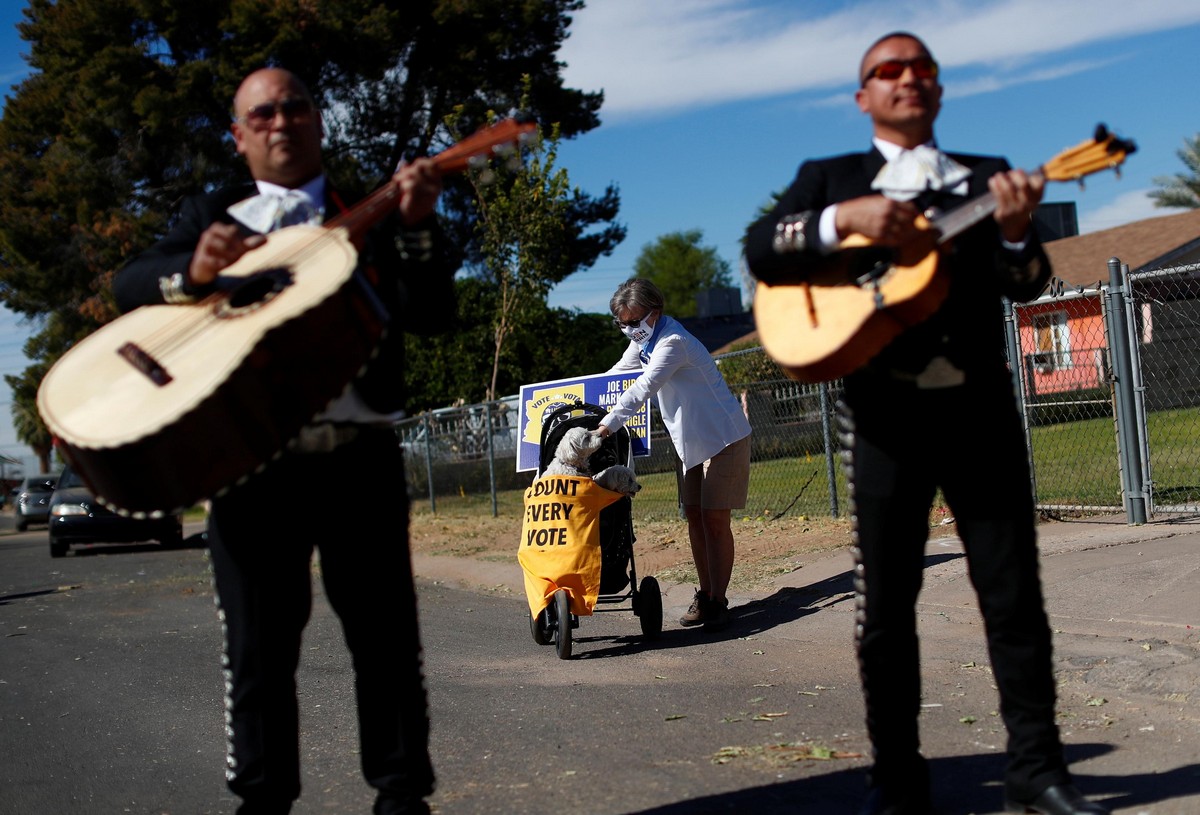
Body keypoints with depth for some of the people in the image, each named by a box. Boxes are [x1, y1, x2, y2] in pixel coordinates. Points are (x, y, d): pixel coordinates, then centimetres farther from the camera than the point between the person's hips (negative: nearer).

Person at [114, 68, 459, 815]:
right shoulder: (212, 214, 16)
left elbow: (431, 313, 2)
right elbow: (131, 283, 1)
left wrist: (417, 226, -14)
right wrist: (192, 271, -20)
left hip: (360, 450, 0)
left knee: (386, 636, 3)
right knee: (259, 647, 5)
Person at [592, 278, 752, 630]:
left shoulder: (673, 342, -25)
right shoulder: (644, 340, 4)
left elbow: (642, 389, -36)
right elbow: (617, 375, 15)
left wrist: (607, 424, -42)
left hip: (723, 437, -9)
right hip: (690, 441, 9)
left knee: (714, 520, -8)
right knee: (694, 518, 7)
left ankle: (718, 601, -3)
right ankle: (705, 595, 15)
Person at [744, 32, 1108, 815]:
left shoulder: (985, 176, 13)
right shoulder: (829, 178, 11)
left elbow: (1026, 285, 2)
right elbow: (760, 251, -4)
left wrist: (1015, 230, -19)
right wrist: (845, 218, -19)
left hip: (980, 408, 1)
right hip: (886, 414, -1)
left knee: (1015, 593, 2)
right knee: (885, 605, 3)